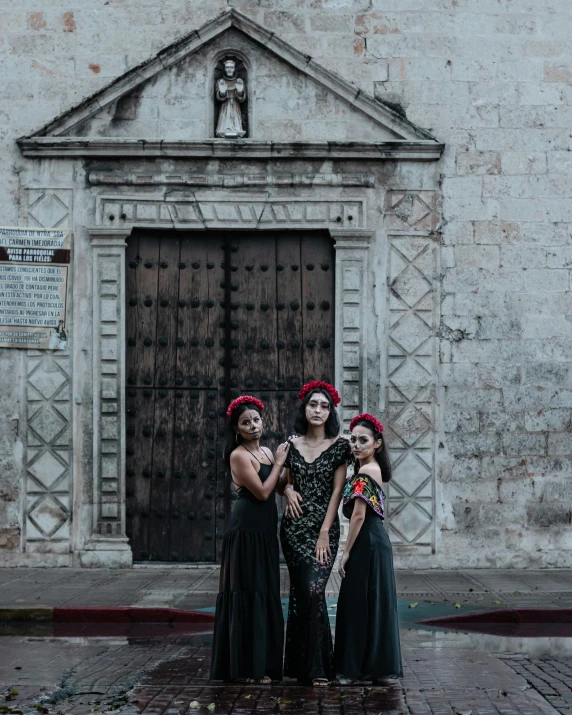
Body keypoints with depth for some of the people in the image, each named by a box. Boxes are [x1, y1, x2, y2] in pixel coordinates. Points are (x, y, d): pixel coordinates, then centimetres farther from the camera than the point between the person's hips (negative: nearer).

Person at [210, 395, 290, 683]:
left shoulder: (266, 451, 14)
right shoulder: (239, 455, -10)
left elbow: (279, 486, 13)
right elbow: (262, 492, -15)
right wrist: (279, 463, -7)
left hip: (264, 530, 8)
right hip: (247, 529, -8)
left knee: (264, 594, 10)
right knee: (248, 593, -6)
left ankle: (260, 663, 17)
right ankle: (246, 667, -1)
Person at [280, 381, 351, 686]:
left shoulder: (339, 445, -2)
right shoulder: (292, 444, 7)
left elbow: (337, 489, -6)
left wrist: (325, 532, -11)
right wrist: (288, 490, -5)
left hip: (324, 527, -2)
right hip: (294, 526, 3)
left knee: (313, 590, -12)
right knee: (301, 592, 2)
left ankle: (317, 666, -4)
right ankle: (299, 664, 10)